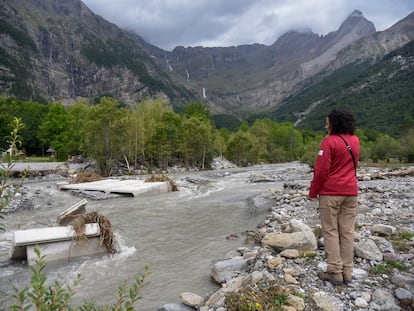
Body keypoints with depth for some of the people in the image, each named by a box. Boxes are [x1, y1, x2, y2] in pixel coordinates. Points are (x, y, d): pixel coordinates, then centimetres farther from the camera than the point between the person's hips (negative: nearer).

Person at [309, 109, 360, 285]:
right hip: (351, 192, 6)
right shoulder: (355, 141, 8)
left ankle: (335, 272, 5)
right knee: (347, 232, 9)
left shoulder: (329, 141, -12)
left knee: (331, 232, 2)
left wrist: (313, 192, -5)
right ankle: (347, 272, 15)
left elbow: (321, 170, -14)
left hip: (330, 192, -6)